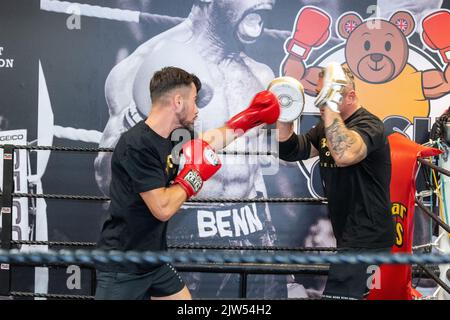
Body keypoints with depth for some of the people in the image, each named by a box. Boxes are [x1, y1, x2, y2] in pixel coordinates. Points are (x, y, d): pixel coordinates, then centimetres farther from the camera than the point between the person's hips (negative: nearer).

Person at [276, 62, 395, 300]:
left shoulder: (368, 124, -16)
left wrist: (331, 105, -34)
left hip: (365, 240, -9)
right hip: (347, 236, 9)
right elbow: (290, 152, 9)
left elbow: (344, 155, -38)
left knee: (338, 294, -13)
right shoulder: (327, 126, 12)